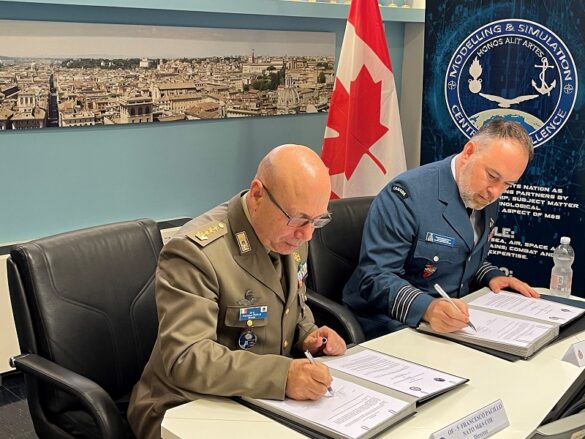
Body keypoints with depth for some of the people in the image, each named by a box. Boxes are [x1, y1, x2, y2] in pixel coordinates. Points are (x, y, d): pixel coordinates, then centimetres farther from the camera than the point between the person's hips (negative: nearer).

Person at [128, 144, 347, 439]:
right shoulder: (194, 251, -22)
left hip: (267, 401, 6)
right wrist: (281, 375, -37)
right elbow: (185, 359, -28)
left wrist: (308, 334, -3)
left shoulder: (287, 236, 2)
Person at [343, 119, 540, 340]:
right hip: (396, 324, -8)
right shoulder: (407, 194, -18)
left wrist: (492, 277, 2)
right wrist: (426, 307, -36)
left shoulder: (486, 198, 7)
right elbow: (375, 278, -22)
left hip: (456, 320, 8)